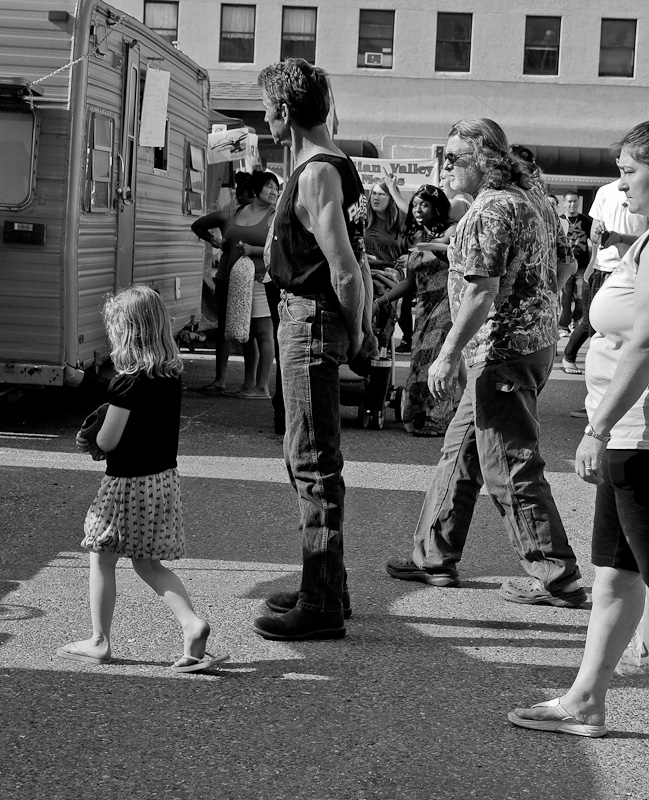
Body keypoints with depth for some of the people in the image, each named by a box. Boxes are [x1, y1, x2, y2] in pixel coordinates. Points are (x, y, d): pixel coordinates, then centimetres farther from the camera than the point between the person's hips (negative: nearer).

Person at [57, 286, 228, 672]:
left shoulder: (127, 383, -20)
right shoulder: (172, 375, 2)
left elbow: (108, 441, -17)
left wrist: (89, 439, 5)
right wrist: (101, 435, 14)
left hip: (128, 481, -7)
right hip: (165, 476, 7)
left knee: (102, 558, 10)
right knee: (148, 562, 17)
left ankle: (100, 642, 18)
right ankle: (192, 623, 2)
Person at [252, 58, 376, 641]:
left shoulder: (317, 174, -17)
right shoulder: (336, 165, 15)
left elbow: (345, 270, -21)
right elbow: (357, 261, 18)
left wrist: (354, 336, -9)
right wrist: (363, 330, 16)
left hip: (310, 320, -11)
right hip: (307, 316, 11)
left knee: (314, 463, -7)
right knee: (311, 458, 17)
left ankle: (322, 608, -2)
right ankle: (327, 586, 28)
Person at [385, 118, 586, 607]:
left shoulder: (491, 210, -15)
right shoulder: (526, 200, 16)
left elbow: (482, 293, -22)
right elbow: (553, 274, 20)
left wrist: (449, 355, -19)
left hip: (502, 350, -11)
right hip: (533, 343, 11)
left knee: (511, 468, -5)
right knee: (460, 453, 17)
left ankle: (557, 577, 0)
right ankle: (435, 557, 25)